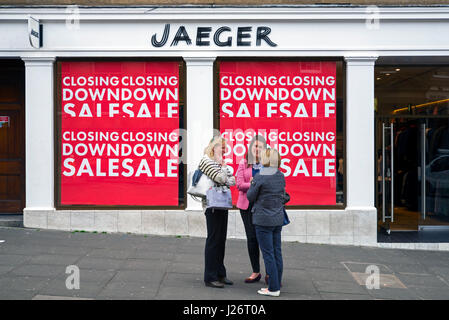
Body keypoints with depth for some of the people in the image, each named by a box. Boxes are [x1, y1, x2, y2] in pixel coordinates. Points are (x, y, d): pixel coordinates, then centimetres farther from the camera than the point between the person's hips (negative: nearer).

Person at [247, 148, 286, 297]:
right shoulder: (281, 176, 5)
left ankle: (273, 288, 2)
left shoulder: (260, 177, -15)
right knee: (277, 252, 11)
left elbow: (250, 197, -7)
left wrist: (252, 184, 8)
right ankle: (276, 285, 18)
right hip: (278, 219, 6)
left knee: (268, 254, -1)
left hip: (263, 220, -6)